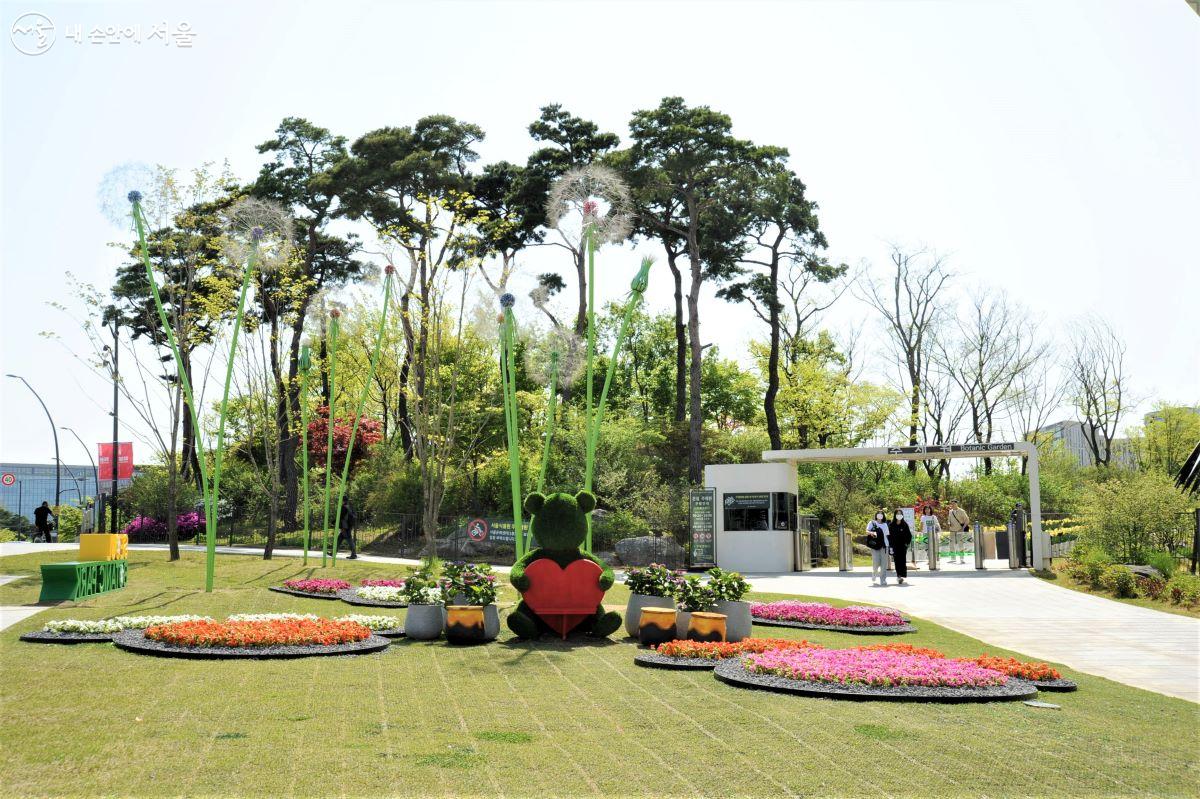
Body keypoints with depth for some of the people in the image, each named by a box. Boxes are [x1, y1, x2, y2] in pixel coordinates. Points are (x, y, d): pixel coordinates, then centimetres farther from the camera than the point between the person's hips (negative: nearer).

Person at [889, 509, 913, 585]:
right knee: (897, 561, 0)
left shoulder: (905, 524, 2)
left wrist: (907, 543, -3)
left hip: (903, 546, -1)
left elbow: (909, 535, 6)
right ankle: (899, 576, 4)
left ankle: (903, 576, -8)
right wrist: (890, 544, -2)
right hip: (895, 546, 1)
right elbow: (889, 535, 5)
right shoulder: (891, 525, 3)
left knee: (902, 561, -8)